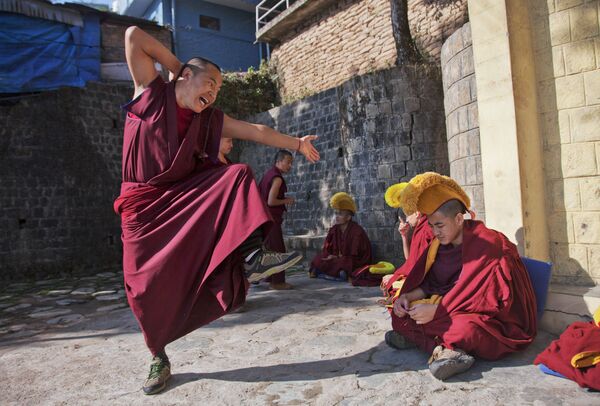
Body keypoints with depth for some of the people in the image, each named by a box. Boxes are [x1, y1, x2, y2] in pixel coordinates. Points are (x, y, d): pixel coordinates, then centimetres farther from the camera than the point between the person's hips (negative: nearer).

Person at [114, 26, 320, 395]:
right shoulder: (151, 91, 2)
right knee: (147, 284, -3)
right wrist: (176, 64, 5)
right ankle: (159, 358, 20)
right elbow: (133, 36, -1)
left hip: (187, 196, 3)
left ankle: (251, 259, -34)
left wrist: (297, 144, 4)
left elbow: (255, 131, 6)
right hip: (144, 202, -3)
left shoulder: (211, 118, 9)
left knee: (238, 175, -19)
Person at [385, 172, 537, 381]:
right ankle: (445, 347, -21)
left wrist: (436, 310, -27)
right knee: (403, 312, -10)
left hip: (495, 319, -7)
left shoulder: (485, 244, -18)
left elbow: (487, 299, -24)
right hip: (455, 309, 8)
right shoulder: (441, 244, 4)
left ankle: (416, 338, -20)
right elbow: (431, 284, 8)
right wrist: (407, 296, -12)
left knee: (465, 329, -41)